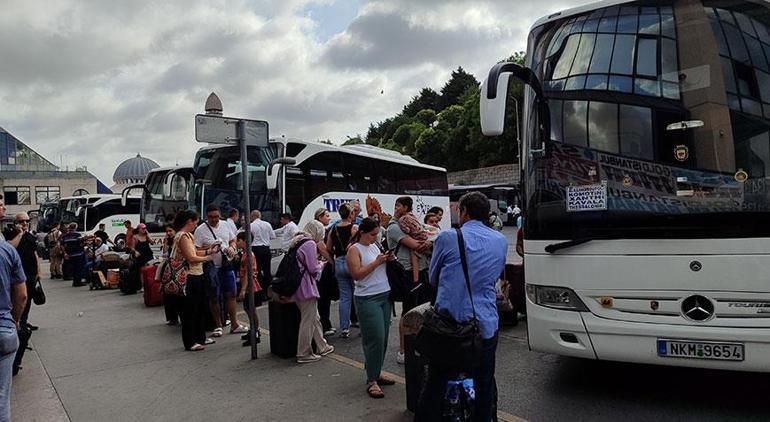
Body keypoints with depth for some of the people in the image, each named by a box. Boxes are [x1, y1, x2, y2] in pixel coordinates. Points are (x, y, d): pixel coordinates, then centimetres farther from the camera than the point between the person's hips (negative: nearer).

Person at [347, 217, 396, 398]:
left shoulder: (374, 246, 14)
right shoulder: (354, 249, -7)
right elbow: (357, 274, -17)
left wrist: (389, 260, 3)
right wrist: (377, 262, -18)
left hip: (384, 296, 8)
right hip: (367, 299, -7)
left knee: (382, 338, 10)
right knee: (375, 339, -9)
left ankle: (376, 373, 23)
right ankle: (371, 381, 0)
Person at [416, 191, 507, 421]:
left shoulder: (447, 238, -6)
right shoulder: (501, 241, 4)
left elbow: (433, 278, 7)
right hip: (486, 325, 2)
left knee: (435, 385, 9)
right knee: (485, 385, 15)